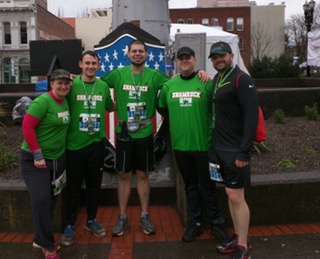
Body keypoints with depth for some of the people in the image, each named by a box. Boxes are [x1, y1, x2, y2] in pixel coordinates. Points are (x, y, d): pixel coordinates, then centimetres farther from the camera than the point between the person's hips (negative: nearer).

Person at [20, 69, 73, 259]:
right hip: (35, 159, -8)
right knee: (41, 200, -9)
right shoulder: (43, 101, -19)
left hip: (58, 158, 8)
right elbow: (27, 127, -21)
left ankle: (40, 239, 29)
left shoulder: (65, 101, 4)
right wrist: (37, 155, -22)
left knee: (51, 200, 13)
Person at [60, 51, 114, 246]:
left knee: (94, 185, 15)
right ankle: (70, 225, 22)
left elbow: (110, 107, 19)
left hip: (97, 144, 3)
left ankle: (92, 220, 32)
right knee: (73, 187, 8)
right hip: (75, 145, -3)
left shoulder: (104, 86, 4)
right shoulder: (72, 85, -7)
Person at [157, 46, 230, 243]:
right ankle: (195, 223, 28)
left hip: (203, 144, -3)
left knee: (208, 186, 6)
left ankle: (217, 223, 22)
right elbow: (162, 108, 19)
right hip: (180, 145, 4)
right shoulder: (168, 86, 5)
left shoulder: (206, 84, -7)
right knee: (190, 186, 15)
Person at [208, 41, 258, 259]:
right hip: (219, 148, 8)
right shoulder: (216, 80, 13)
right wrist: (215, 144, 10)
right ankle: (238, 237, 27)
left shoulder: (242, 80, -12)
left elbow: (252, 117, -19)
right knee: (230, 195, 14)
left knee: (236, 197, -4)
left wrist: (244, 151, -22)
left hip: (235, 150, -8)